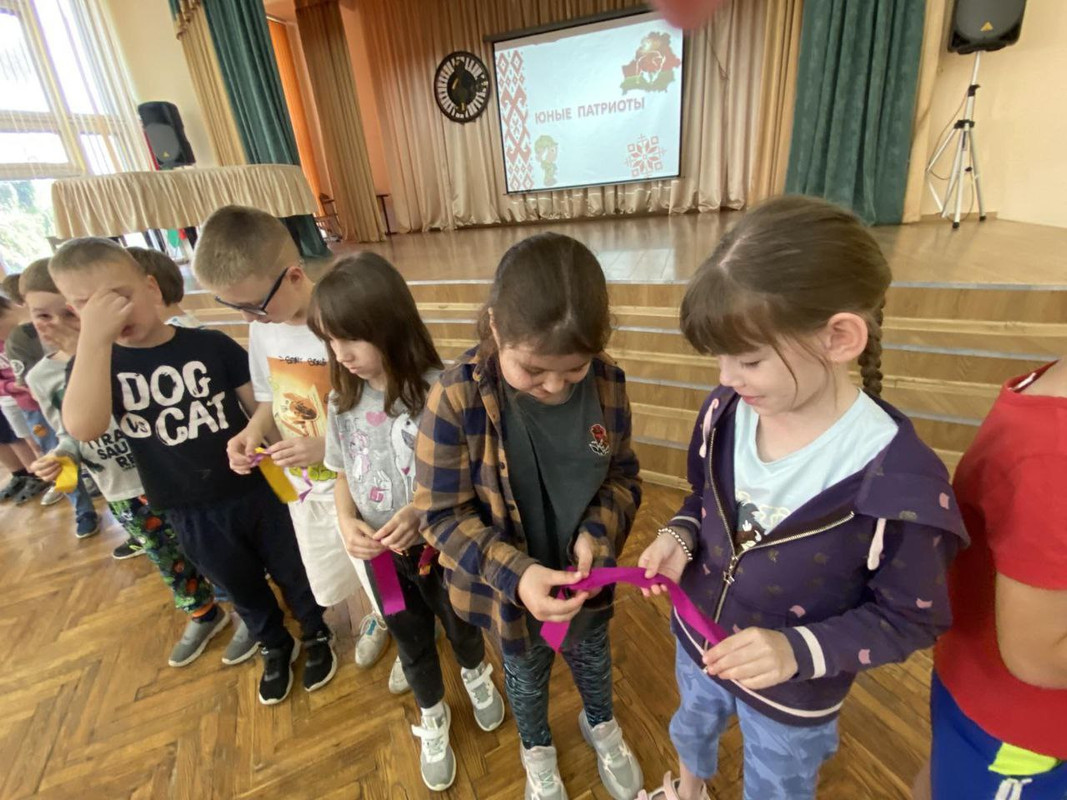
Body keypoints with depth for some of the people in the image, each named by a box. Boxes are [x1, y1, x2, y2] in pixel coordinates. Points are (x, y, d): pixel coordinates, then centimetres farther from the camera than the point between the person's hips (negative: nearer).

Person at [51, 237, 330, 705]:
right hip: (190, 514, 2)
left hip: (255, 492, -2)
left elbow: (261, 407, -7)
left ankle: (316, 636, 46)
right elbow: (84, 428, -27)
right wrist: (94, 336, -32)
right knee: (243, 590, 24)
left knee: (293, 574, 18)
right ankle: (275, 649, 51)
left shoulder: (211, 345, -12)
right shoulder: (93, 364, -7)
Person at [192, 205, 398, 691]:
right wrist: (253, 431, -10)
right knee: (332, 581, 27)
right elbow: (272, 399, 9)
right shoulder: (262, 328, -5)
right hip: (303, 487, 7)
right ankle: (379, 616, 59)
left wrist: (329, 446, -28)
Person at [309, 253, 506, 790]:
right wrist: (347, 523, -14)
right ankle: (433, 719, 56)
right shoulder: (343, 400, -9)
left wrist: (423, 512, -31)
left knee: (460, 624, 25)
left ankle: (476, 677, 61)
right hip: (380, 554, 4)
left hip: (440, 546, -3)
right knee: (411, 642, 26)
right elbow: (343, 474, 3)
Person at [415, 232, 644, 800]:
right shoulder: (457, 399, -30)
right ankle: (536, 750, 65)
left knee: (592, 657, 33)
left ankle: (600, 723, 69)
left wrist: (596, 532, -23)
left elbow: (623, 477, -6)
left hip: (584, 579, 3)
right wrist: (514, 574, -31)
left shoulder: (607, 383, -19)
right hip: (510, 589, -2)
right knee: (526, 673, 30)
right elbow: (443, 514, -21)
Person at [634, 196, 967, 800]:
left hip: (795, 695, -4)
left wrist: (799, 650, -32)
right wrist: (680, 537, -21)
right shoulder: (725, 413, -20)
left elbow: (911, 618, -19)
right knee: (692, 727, 37)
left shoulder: (900, 480, -34)